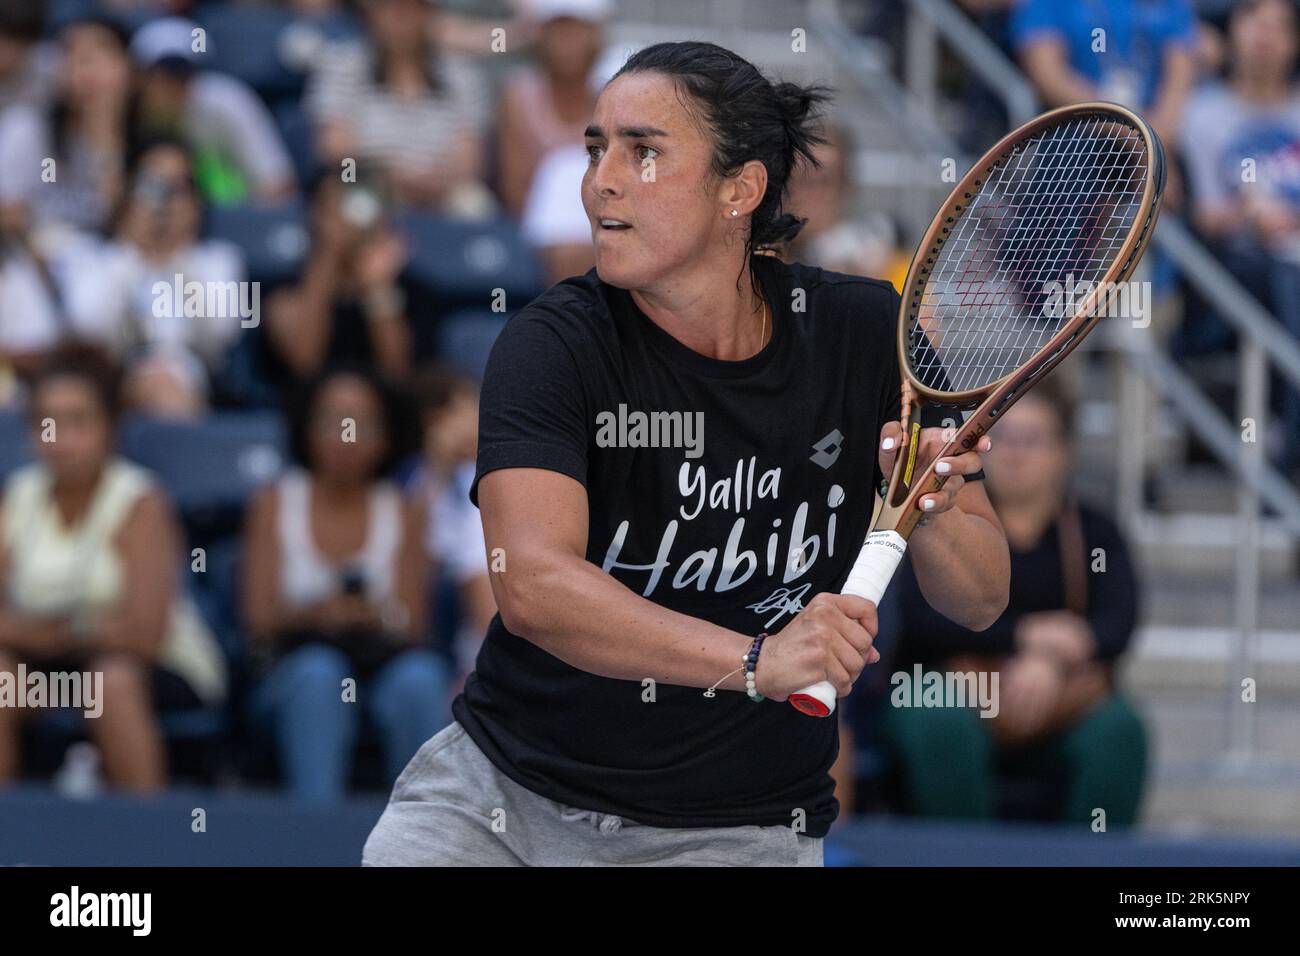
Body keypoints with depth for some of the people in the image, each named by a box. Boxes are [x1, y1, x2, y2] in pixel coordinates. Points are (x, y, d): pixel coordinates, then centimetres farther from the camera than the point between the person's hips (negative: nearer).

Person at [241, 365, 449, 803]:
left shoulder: (403, 512, 9)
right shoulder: (276, 503, 7)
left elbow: (413, 625, 2)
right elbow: (259, 618, -1)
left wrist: (377, 616, -23)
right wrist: (316, 612, -23)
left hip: (383, 657, 1)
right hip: (292, 665, -1)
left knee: (420, 677, -34)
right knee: (319, 674, -36)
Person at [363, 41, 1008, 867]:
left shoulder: (866, 333, -4)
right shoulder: (557, 344, -13)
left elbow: (982, 600, 1)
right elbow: (534, 586, -29)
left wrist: (929, 512, -22)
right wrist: (754, 662, -42)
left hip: (735, 834, 1)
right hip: (497, 799, -1)